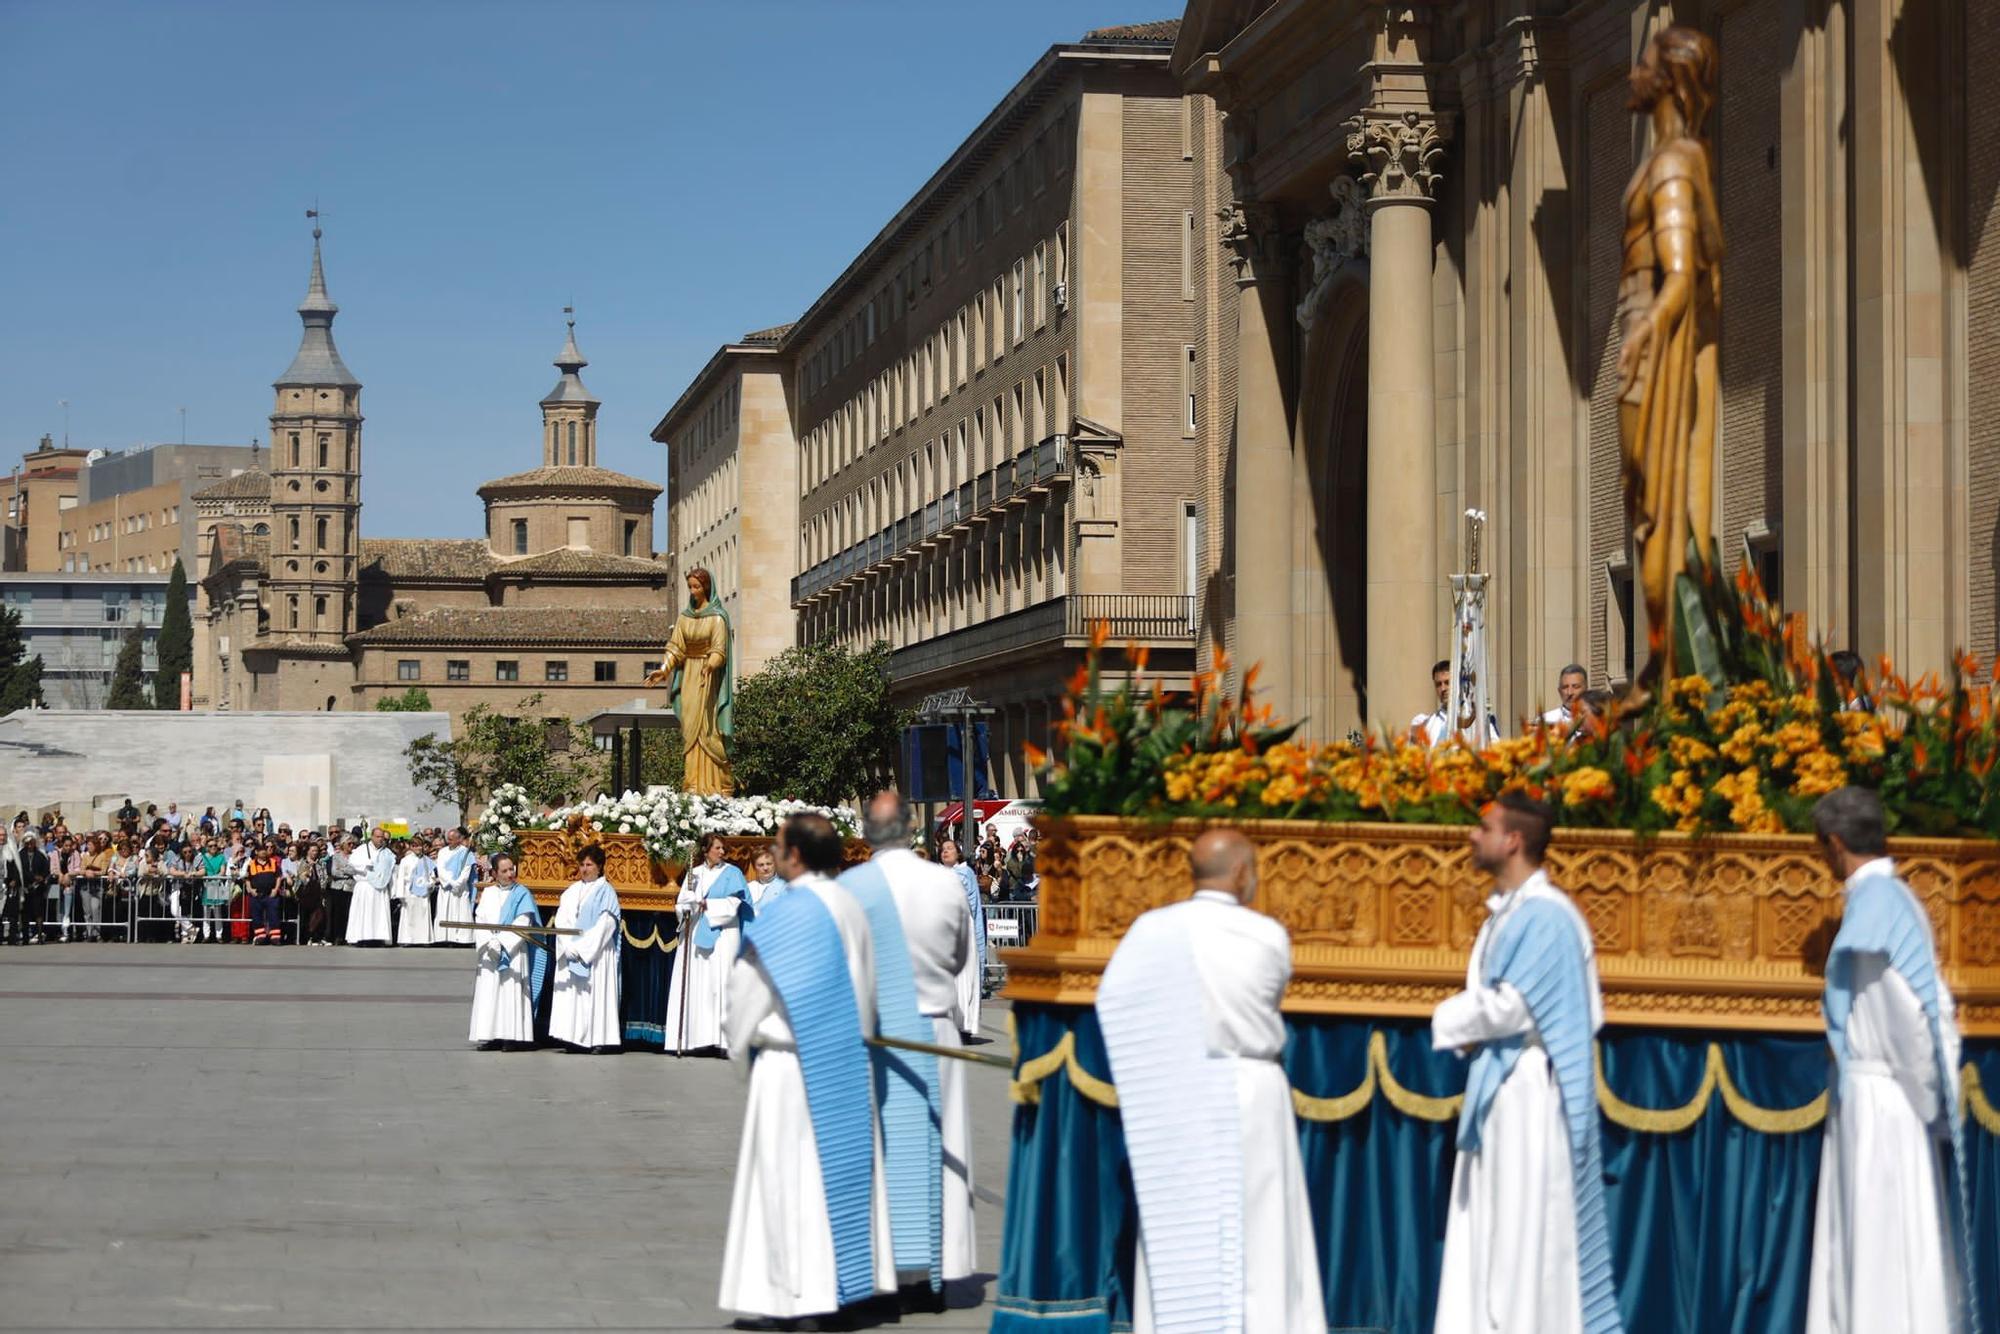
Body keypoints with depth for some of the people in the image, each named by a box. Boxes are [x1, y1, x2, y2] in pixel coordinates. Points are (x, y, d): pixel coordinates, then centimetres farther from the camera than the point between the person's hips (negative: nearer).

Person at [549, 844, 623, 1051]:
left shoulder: (605, 891, 0)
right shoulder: (572, 891, 13)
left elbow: (605, 924, -9)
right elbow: (561, 919, 6)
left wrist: (583, 947, -13)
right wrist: (568, 945, -10)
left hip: (596, 953, -5)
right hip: (571, 953, 5)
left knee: (596, 993, -8)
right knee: (571, 994, 0)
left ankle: (599, 1039, -7)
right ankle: (576, 1037, 2)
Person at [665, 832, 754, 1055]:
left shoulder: (731, 873, 4)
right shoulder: (694, 874, 14)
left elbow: (733, 903, -6)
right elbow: (681, 903, 11)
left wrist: (707, 905, -10)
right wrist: (686, 908, -11)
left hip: (721, 936, -4)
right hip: (695, 935, 4)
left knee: (719, 984, -10)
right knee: (693, 985, -2)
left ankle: (722, 1039, -12)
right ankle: (695, 1039, -1)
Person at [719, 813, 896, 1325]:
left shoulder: (783, 917, -15)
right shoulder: (849, 908, 4)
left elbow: (747, 996, -7)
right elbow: (865, 990, 10)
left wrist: (743, 1041, 10)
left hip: (792, 1066, -7)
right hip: (847, 1065, 7)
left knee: (792, 1175, -1)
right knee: (843, 1166, 11)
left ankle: (796, 1289, -1)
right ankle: (849, 1280, 14)